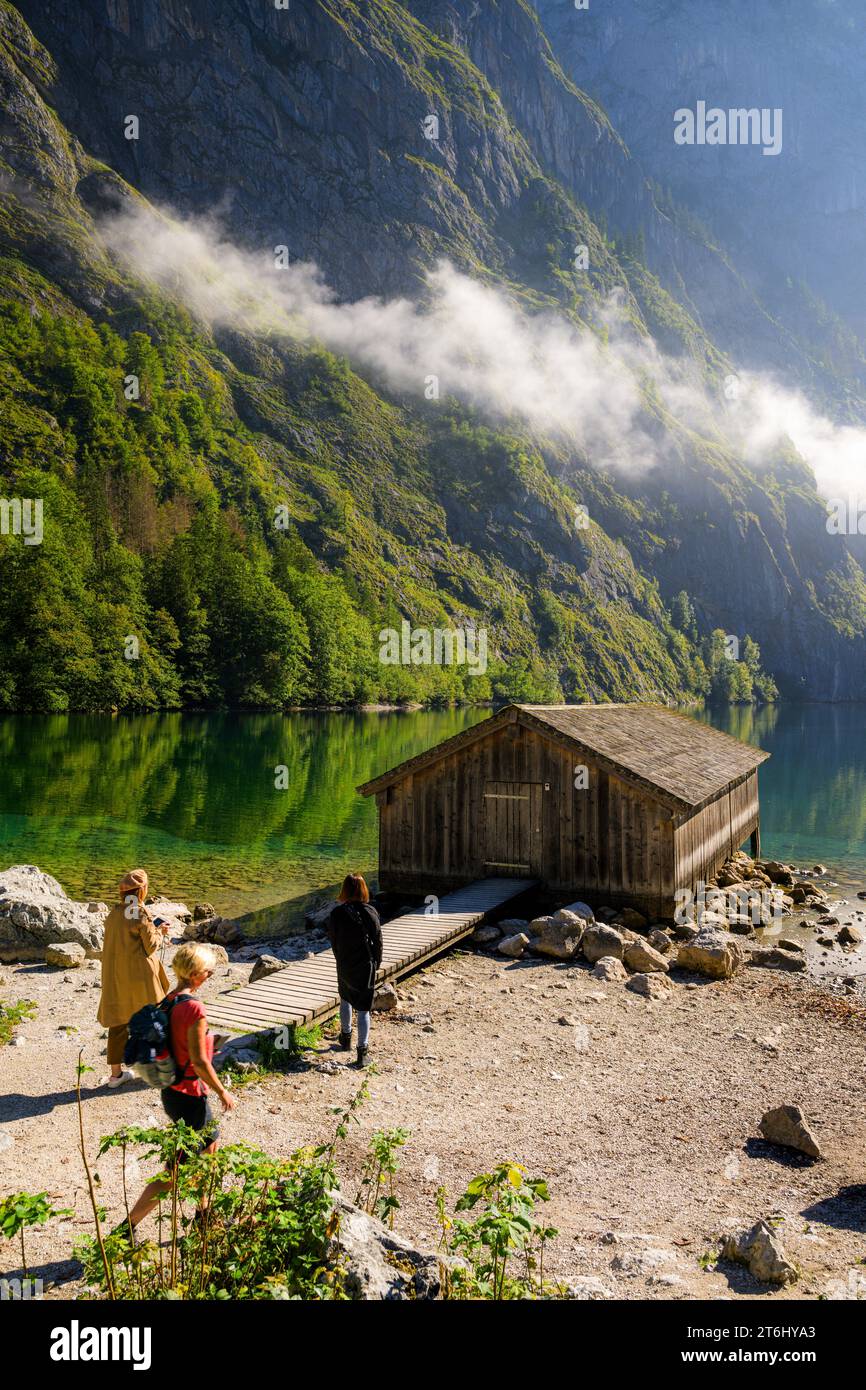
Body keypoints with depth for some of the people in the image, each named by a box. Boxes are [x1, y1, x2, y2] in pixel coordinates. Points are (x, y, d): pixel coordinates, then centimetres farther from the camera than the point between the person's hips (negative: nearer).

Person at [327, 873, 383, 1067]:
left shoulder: (337, 913, -12)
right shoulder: (370, 912, -13)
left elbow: (332, 939, -1)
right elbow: (378, 940, -6)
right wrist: (376, 963, 9)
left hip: (344, 966, 2)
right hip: (366, 967, -2)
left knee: (345, 999, 27)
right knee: (363, 1008, 5)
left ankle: (346, 1037, 41)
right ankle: (363, 1050, -1)